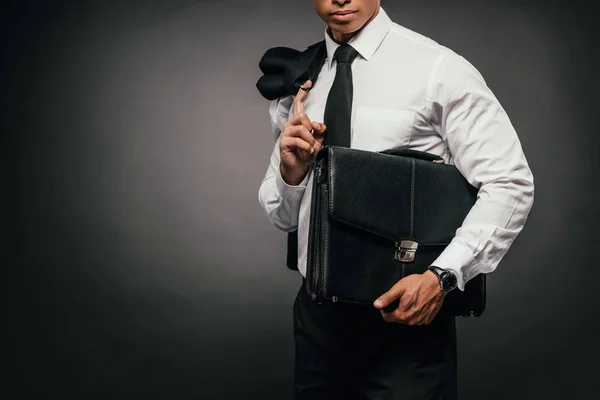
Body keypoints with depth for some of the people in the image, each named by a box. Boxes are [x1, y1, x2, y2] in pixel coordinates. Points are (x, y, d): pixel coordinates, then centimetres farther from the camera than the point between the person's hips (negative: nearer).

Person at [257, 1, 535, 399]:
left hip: (407, 313, -4)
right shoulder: (294, 85, 5)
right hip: (317, 314, 5)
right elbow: (282, 217, 11)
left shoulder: (438, 68, -10)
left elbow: (509, 185, -11)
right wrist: (291, 171, -9)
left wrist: (442, 276, -22)